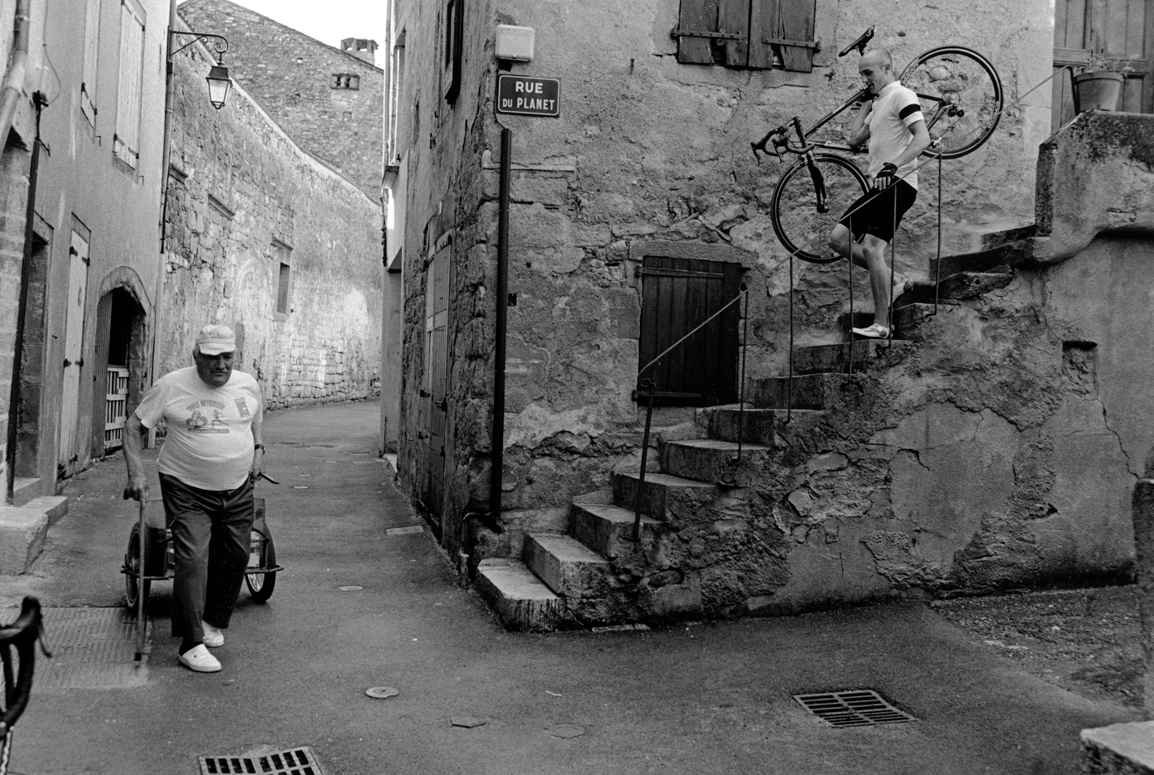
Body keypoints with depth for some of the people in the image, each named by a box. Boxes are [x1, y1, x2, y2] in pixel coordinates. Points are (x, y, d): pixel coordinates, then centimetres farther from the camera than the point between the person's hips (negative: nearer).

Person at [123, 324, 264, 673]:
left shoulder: (248, 385, 2)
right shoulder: (171, 387, -11)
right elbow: (133, 426, -4)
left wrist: (258, 448, 6)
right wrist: (136, 472, -15)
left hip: (237, 490, 5)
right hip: (187, 490, -4)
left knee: (234, 557, 12)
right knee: (193, 560, -14)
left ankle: (213, 622, 34)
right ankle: (191, 644, -9)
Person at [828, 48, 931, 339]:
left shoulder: (901, 96, -7)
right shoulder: (879, 103, 23)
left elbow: (923, 138, -19)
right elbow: (855, 138, 19)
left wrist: (894, 166, -31)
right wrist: (866, 101, 19)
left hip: (897, 184, -10)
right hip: (879, 185, 10)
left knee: (871, 249, -18)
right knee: (838, 238, 4)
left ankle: (881, 325, -13)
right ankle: (894, 280, 11)